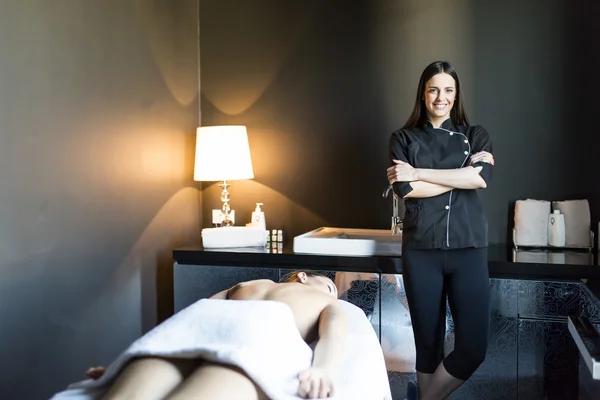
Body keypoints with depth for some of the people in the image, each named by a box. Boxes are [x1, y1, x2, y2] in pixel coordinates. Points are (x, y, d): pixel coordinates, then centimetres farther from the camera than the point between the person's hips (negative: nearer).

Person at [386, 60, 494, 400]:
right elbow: (405, 189, -7)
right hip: (421, 249, -1)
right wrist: (461, 177, -6)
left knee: (474, 347, -6)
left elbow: (482, 177, -9)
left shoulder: (476, 135, 12)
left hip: (469, 248, 1)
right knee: (428, 342, 5)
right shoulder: (404, 138, 9)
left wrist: (418, 173, -10)